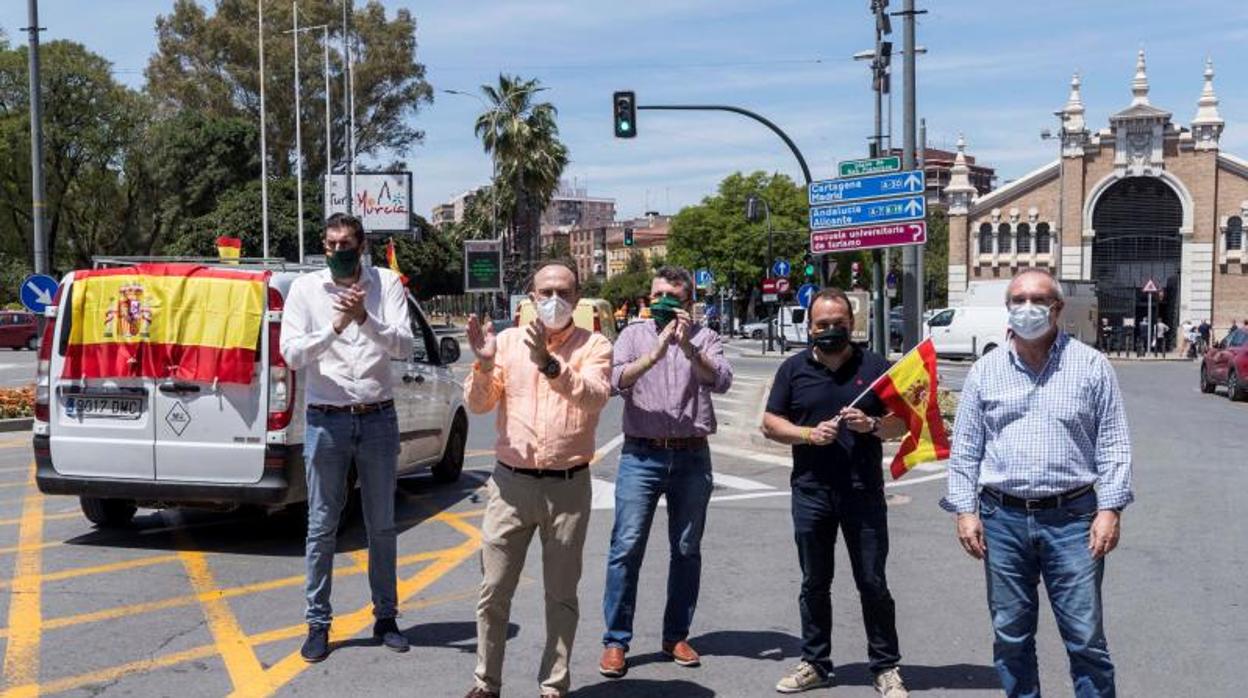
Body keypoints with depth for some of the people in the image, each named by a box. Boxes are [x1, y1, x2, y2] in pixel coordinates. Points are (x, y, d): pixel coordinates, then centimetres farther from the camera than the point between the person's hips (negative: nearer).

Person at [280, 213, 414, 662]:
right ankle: (318, 624, 17)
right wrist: (335, 328, -24)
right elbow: (291, 353, -9)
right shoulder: (305, 288, 0)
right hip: (326, 421, -1)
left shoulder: (387, 284, 0)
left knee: (382, 525, 11)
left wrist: (366, 319, -27)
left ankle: (385, 617, 24)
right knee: (321, 527, 6)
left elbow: (404, 346, -10)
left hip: (378, 420, 1)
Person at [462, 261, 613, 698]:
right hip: (511, 482, 2)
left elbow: (595, 397, -19)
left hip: (568, 486, -1)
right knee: (494, 591, 6)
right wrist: (484, 365, -19)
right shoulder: (508, 340, 5)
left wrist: (549, 365, -32)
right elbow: (478, 405, 0)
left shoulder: (593, 346, 0)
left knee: (561, 595, 8)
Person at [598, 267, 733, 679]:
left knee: (687, 550, 9)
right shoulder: (633, 335, 7)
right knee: (626, 547, -4)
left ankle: (676, 636, 21)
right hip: (641, 456, -1)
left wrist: (688, 347, -21)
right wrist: (655, 353, -20)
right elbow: (616, 380, -8)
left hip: (692, 457, 1)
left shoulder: (704, 338, 7)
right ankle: (616, 641, 3)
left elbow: (722, 382, -9)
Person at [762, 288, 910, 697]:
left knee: (873, 583, 3)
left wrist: (872, 424, -16)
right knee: (814, 583, 11)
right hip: (810, 492, 2)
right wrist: (808, 434, -11)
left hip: (864, 493, -1)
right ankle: (815, 664, 23)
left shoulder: (875, 367, 3)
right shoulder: (794, 369, 6)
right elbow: (770, 424, 6)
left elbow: (901, 423, 4)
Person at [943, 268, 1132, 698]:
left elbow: (1113, 444, 2)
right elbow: (965, 448, 8)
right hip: (1003, 519, 2)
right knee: (1010, 636, 11)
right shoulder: (985, 371, 6)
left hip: (1072, 519, -2)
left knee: (1085, 638, 3)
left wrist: (1110, 509, -6)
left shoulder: (1091, 366, 2)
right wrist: (965, 510, 1)